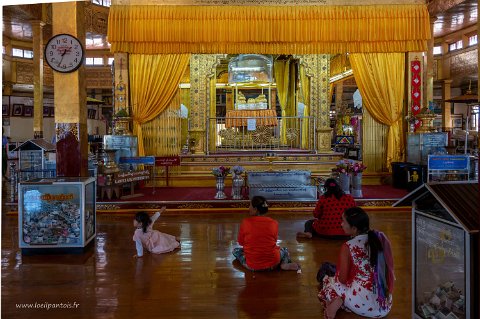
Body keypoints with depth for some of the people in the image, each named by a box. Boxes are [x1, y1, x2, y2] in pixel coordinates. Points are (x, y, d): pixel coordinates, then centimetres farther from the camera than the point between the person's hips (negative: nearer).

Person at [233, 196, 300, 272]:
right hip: (272, 265, 1)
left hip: (252, 266, -1)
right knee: (285, 250, 33)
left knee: (236, 250, 28)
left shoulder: (246, 222, -8)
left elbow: (241, 242, 5)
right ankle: (284, 264, 1)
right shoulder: (274, 223, -4)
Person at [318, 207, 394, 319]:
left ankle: (338, 301, 0)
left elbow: (342, 279, -6)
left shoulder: (348, 247, -16)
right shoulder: (380, 237, -2)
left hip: (365, 304, -5)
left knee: (328, 280, 18)